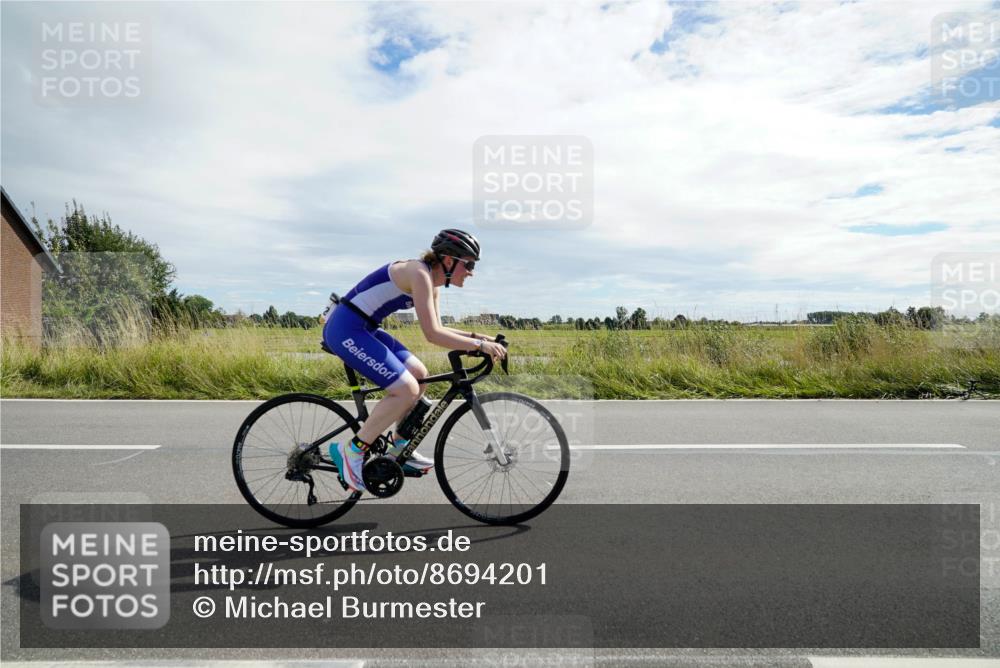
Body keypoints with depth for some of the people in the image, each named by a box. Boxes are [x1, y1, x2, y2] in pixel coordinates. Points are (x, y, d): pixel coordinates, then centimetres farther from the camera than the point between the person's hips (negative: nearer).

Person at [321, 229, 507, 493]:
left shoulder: (432, 282, 10)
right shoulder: (420, 273, -19)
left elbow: (437, 329, 16)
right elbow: (432, 335, -25)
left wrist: (475, 336, 6)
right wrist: (479, 345, -21)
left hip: (363, 328, 10)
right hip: (346, 330, -10)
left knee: (419, 374, 12)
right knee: (407, 390, -14)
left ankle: (400, 448, 22)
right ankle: (351, 451, -2)